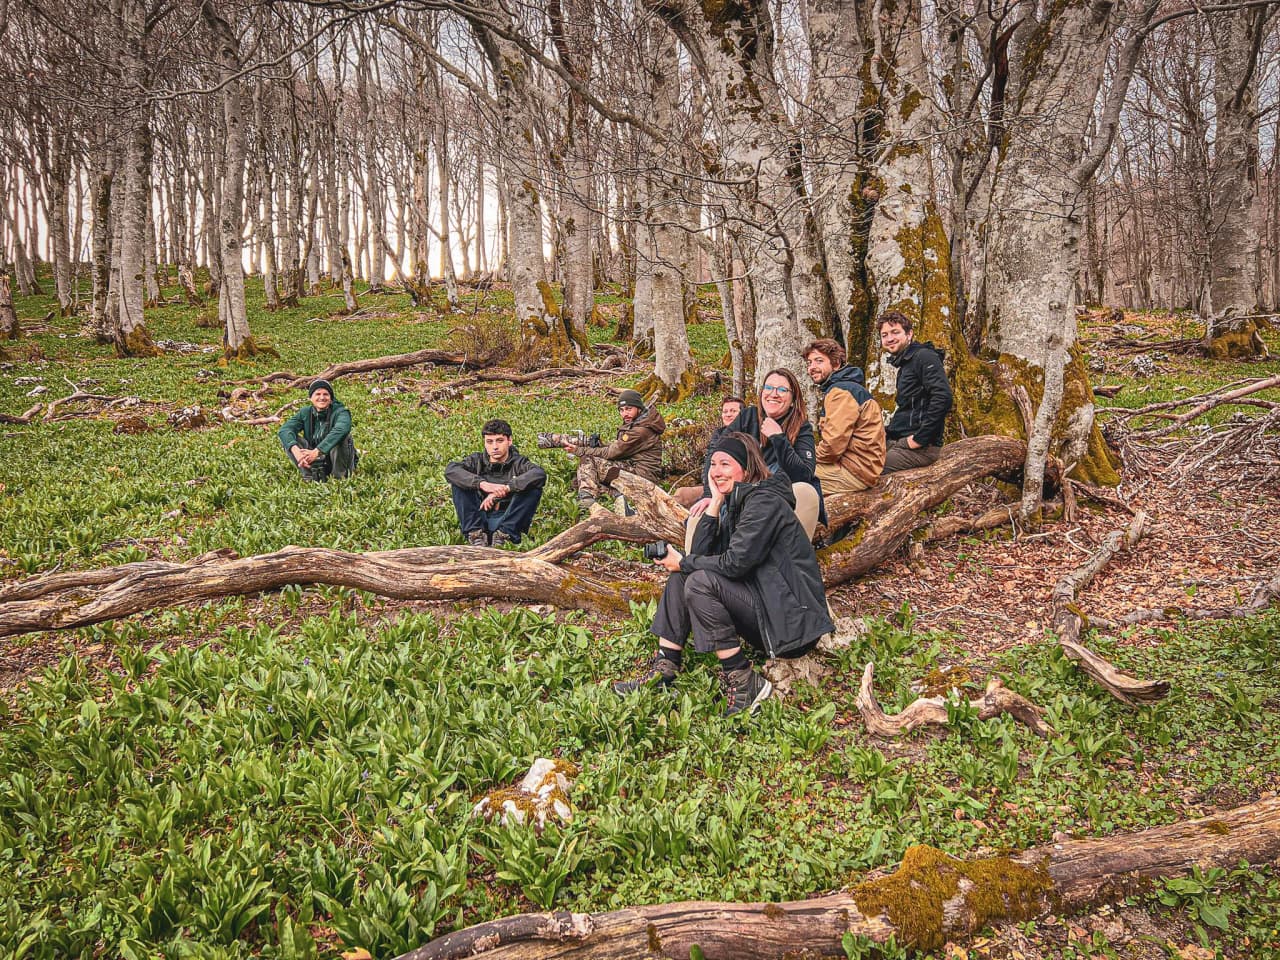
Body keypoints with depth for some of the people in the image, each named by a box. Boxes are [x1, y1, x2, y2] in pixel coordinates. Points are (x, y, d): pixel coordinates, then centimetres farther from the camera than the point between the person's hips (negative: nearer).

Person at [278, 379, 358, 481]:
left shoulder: (340, 412, -14)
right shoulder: (305, 413, -1)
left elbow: (341, 430, -37)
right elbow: (284, 429, -17)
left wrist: (316, 452, -49)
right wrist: (296, 451, -38)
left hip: (337, 461, -3)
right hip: (315, 462, 4)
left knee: (341, 436, -30)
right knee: (287, 438, -14)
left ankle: (339, 476, -20)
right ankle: (310, 476, -26)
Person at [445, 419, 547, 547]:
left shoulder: (518, 462, 0)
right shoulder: (477, 461, 4)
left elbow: (540, 474, -23)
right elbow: (450, 470, -16)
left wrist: (506, 488, -33)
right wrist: (482, 484, -31)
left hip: (509, 521, -1)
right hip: (478, 521, 1)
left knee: (534, 488, -21)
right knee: (458, 483, -13)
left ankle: (503, 535, -23)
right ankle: (476, 535, -20)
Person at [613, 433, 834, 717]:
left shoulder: (764, 501, -15)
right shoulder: (735, 500, 13)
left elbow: (735, 563, -23)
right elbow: (699, 554, 4)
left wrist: (683, 562, -9)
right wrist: (715, 502, -2)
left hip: (790, 618, -10)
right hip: (762, 602, 10)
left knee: (700, 582, -24)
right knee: (682, 575, 5)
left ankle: (744, 683, -18)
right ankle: (664, 668, 0)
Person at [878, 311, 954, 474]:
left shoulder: (924, 357, -8)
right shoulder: (905, 365, 22)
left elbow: (943, 397, -21)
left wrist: (919, 438, -19)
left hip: (921, 448, -10)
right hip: (899, 442, 10)